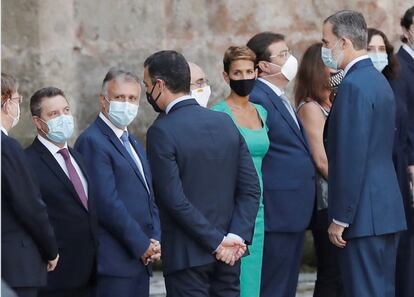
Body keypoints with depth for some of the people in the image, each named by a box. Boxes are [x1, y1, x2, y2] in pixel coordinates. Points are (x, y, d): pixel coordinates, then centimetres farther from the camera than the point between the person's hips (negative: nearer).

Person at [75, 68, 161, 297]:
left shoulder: (133, 143, 21)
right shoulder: (92, 141, -9)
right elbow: (107, 203, -16)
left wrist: (154, 242, 5)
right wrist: (142, 245, -12)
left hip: (142, 259, 9)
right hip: (115, 261, -9)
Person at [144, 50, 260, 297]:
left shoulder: (161, 132, -12)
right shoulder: (225, 122, 6)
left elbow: (175, 200, -16)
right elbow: (251, 189, 3)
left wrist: (218, 242, -11)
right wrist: (236, 237, -4)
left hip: (187, 256, -5)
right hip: (229, 256, 5)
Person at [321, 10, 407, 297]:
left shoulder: (353, 86, -15)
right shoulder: (379, 80, 15)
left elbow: (352, 158, -20)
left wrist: (340, 219, -16)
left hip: (364, 215, -10)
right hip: (388, 208, 10)